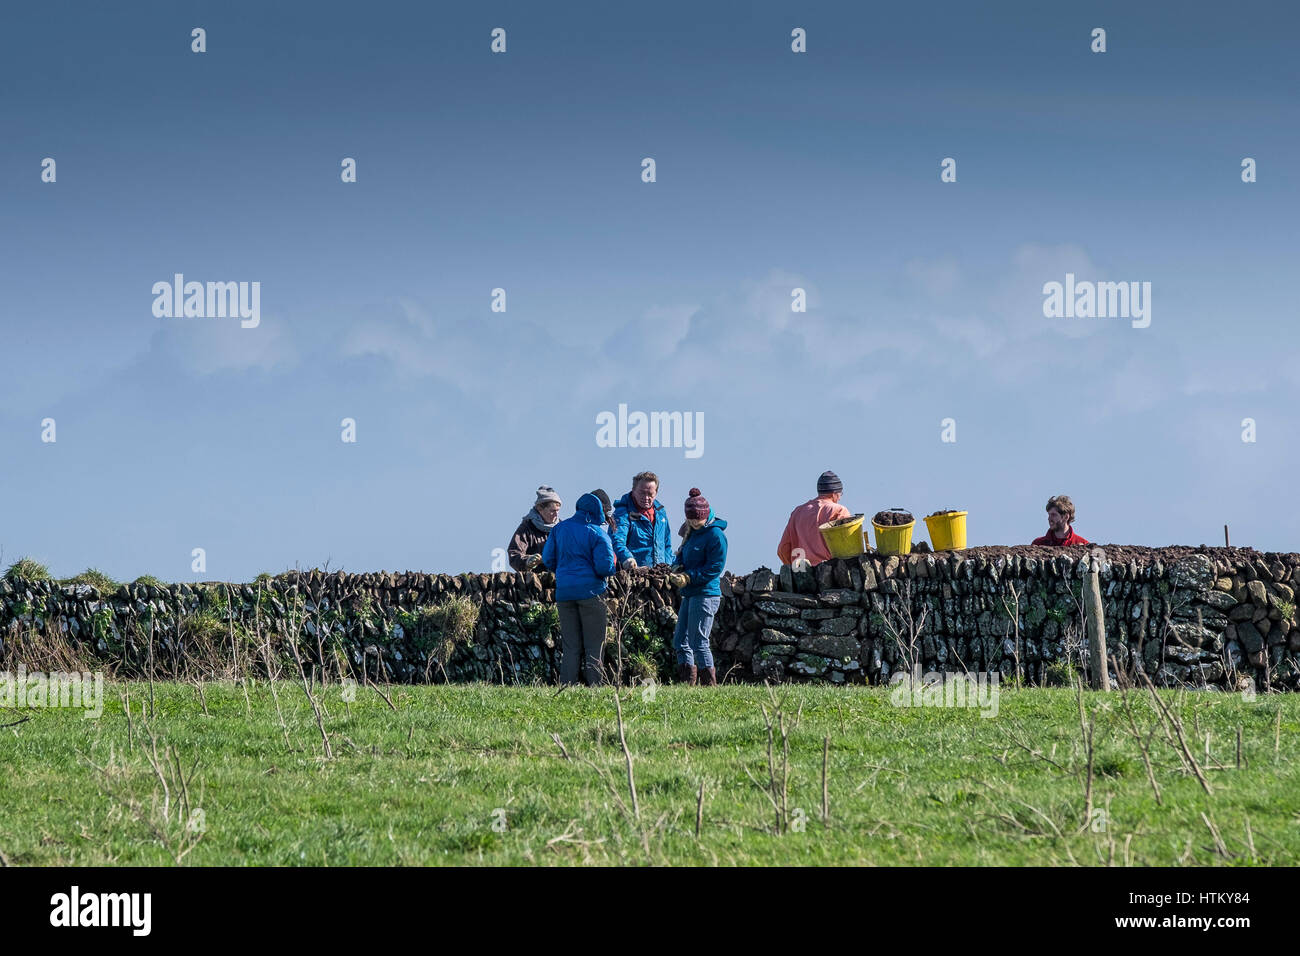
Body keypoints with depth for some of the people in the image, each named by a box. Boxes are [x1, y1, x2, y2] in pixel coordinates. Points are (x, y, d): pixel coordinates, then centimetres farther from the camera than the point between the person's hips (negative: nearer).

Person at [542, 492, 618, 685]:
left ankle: (566, 685, 2)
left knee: (570, 646, 8)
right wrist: (615, 567, 9)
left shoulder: (559, 529, 8)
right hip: (590, 590, -4)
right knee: (594, 644, 1)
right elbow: (604, 567, -13)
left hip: (564, 591, 4)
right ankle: (596, 686, -3)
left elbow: (547, 559, 10)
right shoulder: (597, 533, -7)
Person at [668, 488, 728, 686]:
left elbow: (715, 567, -16)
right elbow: (682, 555, 24)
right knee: (680, 641, 10)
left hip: (706, 594, -9)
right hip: (690, 595, 9)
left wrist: (688, 578, -19)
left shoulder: (715, 535, -11)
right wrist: (678, 569, 1)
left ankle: (710, 684, -4)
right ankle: (688, 683, 14)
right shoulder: (692, 533, 16)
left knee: (699, 643, -9)